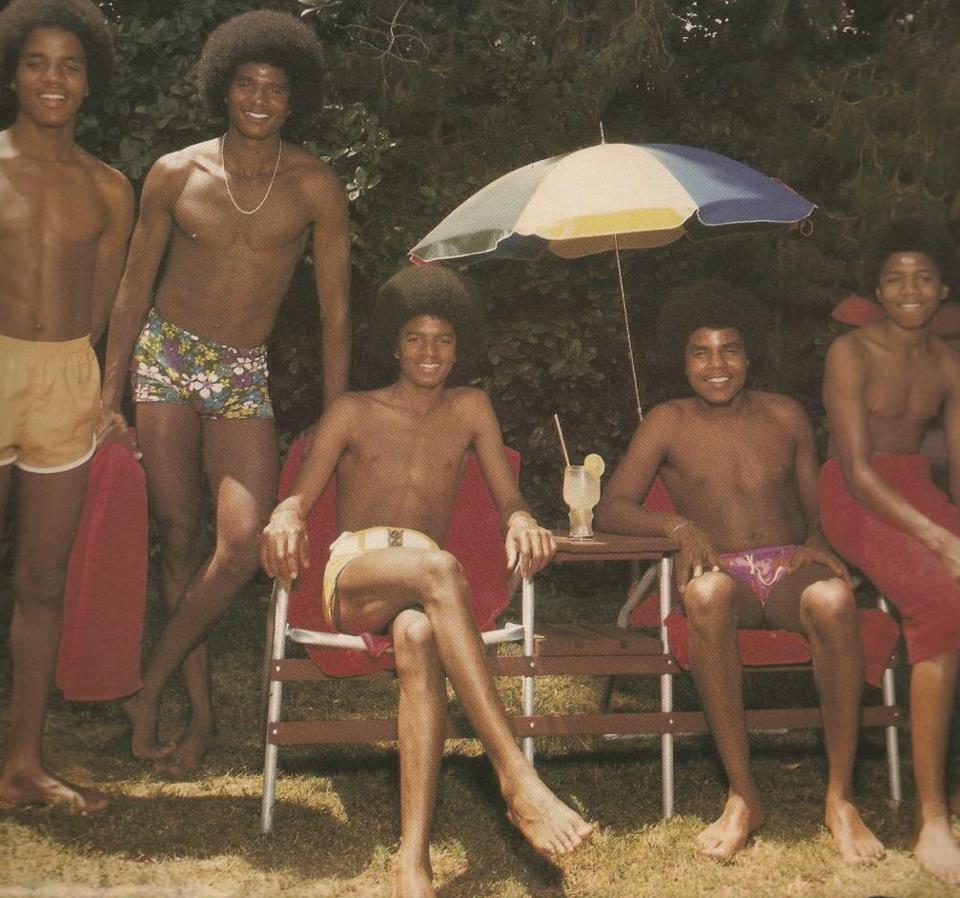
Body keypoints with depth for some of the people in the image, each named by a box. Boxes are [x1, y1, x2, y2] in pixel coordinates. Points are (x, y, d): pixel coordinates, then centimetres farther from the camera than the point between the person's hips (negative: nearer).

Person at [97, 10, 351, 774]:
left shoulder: (314, 186, -1)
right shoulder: (175, 174, 1)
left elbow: (335, 311, 0)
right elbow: (134, 289, 6)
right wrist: (110, 398, 3)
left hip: (244, 377, 0)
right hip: (165, 360, 1)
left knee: (245, 540, -17)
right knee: (180, 536, 2)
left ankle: (153, 684, 2)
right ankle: (201, 710, 13)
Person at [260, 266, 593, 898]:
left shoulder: (470, 410, 23)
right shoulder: (353, 413, 20)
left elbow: (509, 500, 15)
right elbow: (300, 498, 9)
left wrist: (522, 521, -12)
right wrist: (286, 516, -17)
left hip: (419, 590, 1)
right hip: (353, 573, -1)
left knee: (418, 637, -40)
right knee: (437, 567, -39)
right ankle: (517, 777, -48)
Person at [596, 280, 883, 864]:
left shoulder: (786, 416, 14)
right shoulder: (667, 424, 8)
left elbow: (820, 506, 15)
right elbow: (612, 508, 1)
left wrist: (816, 542, -9)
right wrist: (679, 527, -17)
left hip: (789, 572, 1)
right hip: (724, 574, -1)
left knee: (833, 599, -36)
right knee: (705, 593, -40)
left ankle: (841, 798, -23)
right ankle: (743, 796, -30)